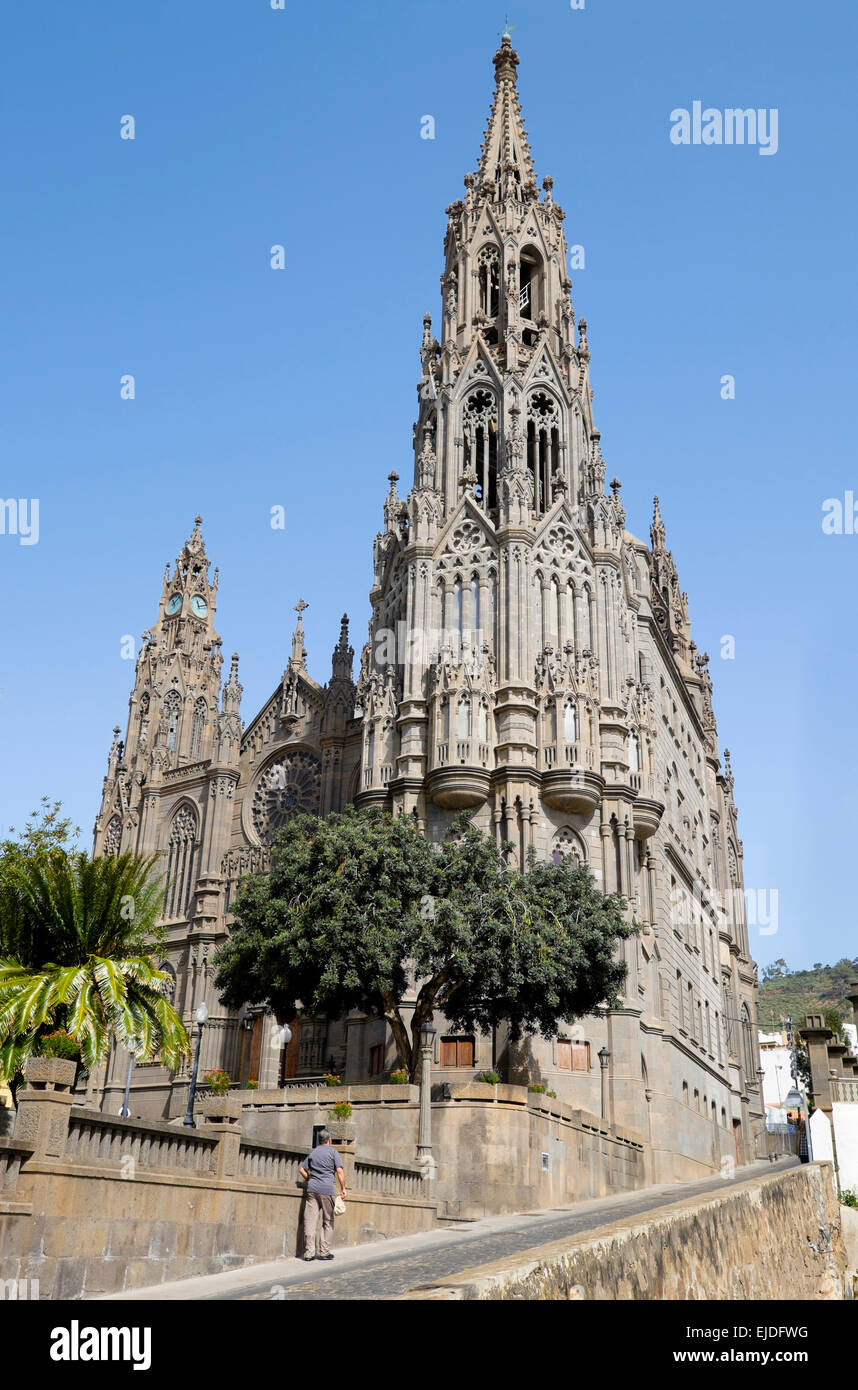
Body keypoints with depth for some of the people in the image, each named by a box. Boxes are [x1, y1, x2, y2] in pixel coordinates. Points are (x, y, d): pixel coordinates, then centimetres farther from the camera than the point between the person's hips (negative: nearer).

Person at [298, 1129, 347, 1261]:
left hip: (312, 1189, 3)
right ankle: (324, 1252, 6)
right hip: (327, 1189, -3)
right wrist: (343, 1189, -2)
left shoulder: (312, 1153, 15)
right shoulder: (332, 1151, 2)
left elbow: (302, 1169, 13)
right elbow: (339, 1171, -6)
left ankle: (309, 1252, -1)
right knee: (328, 1222, 7)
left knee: (310, 1221, 1)